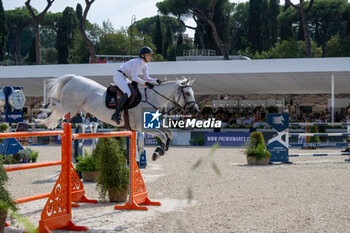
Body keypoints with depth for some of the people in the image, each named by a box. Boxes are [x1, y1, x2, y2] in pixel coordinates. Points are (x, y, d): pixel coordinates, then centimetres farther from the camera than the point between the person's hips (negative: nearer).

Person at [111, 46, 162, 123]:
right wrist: (146, 83, -33)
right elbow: (134, 77, -27)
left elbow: (147, 78, 7)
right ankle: (116, 114, -29)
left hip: (124, 78, 10)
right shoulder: (137, 62, -21)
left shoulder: (144, 66, 6)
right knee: (128, 93, -29)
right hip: (118, 76, -10)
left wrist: (156, 81, -10)